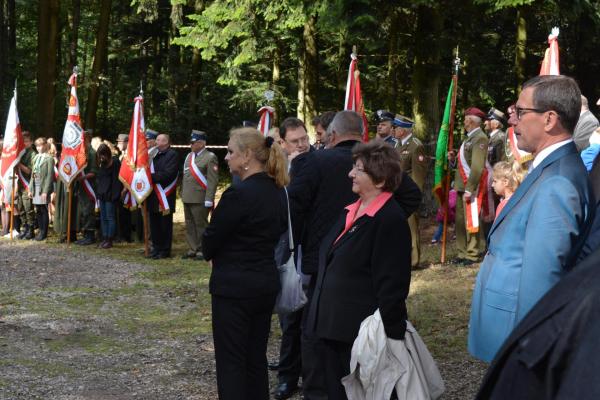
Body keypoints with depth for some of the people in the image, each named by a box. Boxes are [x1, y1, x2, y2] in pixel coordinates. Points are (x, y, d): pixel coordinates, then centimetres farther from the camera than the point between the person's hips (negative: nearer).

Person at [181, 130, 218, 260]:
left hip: (200, 199, -7)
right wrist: (182, 193, 15)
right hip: (187, 198, 7)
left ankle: (202, 250, 6)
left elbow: (213, 180, -13)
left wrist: (209, 199, -18)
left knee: (201, 224, -2)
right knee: (189, 225, 11)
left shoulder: (210, 157, -8)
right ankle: (193, 249, 19)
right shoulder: (189, 157, 15)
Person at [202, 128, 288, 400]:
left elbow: (210, 241, -12)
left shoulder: (238, 193, -20)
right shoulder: (277, 191, 5)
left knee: (231, 361, 1)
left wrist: (211, 252, 9)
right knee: (256, 358, 15)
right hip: (267, 283, 8)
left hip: (234, 287, -8)